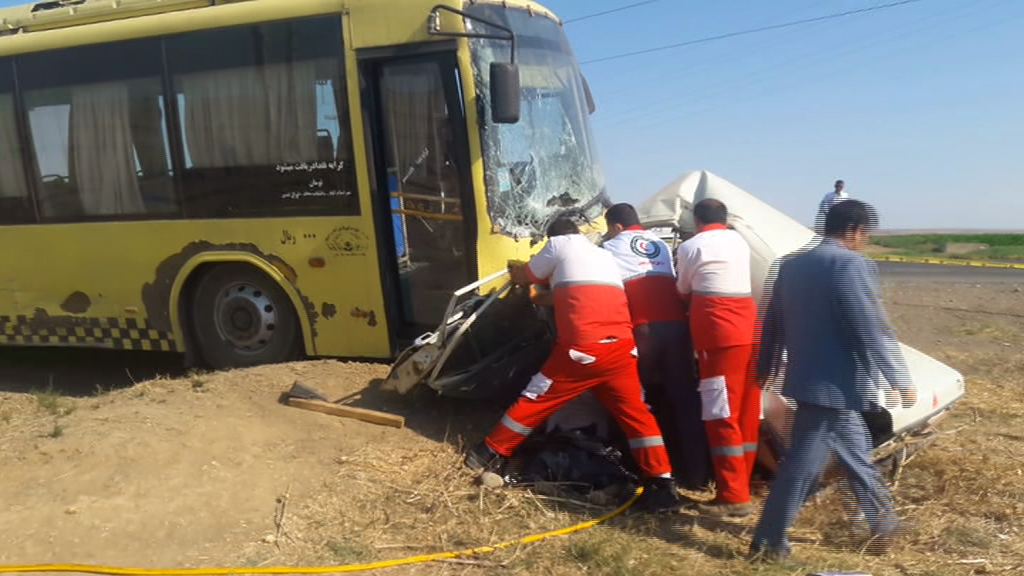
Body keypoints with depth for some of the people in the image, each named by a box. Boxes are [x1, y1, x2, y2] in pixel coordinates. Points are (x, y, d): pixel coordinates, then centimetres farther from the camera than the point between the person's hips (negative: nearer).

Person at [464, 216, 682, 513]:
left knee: (536, 399, 9)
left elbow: (526, 278, 23)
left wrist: (516, 270, 45)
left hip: (583, 347, -5)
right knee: (635, 413, 10)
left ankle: (489, 454, 23)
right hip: (622, 346, 5)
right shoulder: (605, 255, 29)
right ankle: (663, 486, 6)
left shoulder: (559, 244, 11)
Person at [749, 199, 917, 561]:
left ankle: (883, 525, 38)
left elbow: (772, 322, 15)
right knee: (802, 463, -1)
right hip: (836, 385, -8)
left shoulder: (792, 265, 9)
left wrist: (766, 368, 25)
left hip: (807, 379, 9)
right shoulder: (852, 264, -15)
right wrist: (901, 380, -8)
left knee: (856, 456, 22)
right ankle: (768, 542, 8)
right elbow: (872, 330, -17)